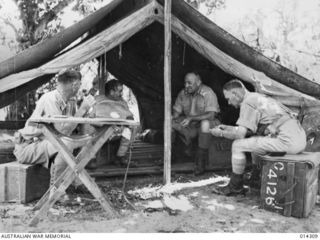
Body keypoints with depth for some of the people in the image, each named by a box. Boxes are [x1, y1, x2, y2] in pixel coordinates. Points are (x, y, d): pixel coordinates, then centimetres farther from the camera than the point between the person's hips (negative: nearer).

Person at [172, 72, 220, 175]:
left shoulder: (208, 93, -19)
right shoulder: (183, 94, -3)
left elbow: (211, 115, -28)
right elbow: (176, 111, 2)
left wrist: (191, 118, -35)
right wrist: (172, 117, -22)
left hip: (210, 124, -4)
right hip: (191, 127, 4)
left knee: (205, 123, -39)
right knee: (172, 123, -17)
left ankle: (200, 162, -29)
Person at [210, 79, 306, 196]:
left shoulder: (248, 102, -8)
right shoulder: (258, 97, 21)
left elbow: (240, 134, -12)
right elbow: (248, 129, 27)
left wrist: (221, 133, 4)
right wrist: (227, 128, 28)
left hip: (288, 141, -10)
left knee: (238, 145, -4)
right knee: (254, 140, 29)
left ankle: (235, 186, 10)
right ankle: (255, 178, 34)